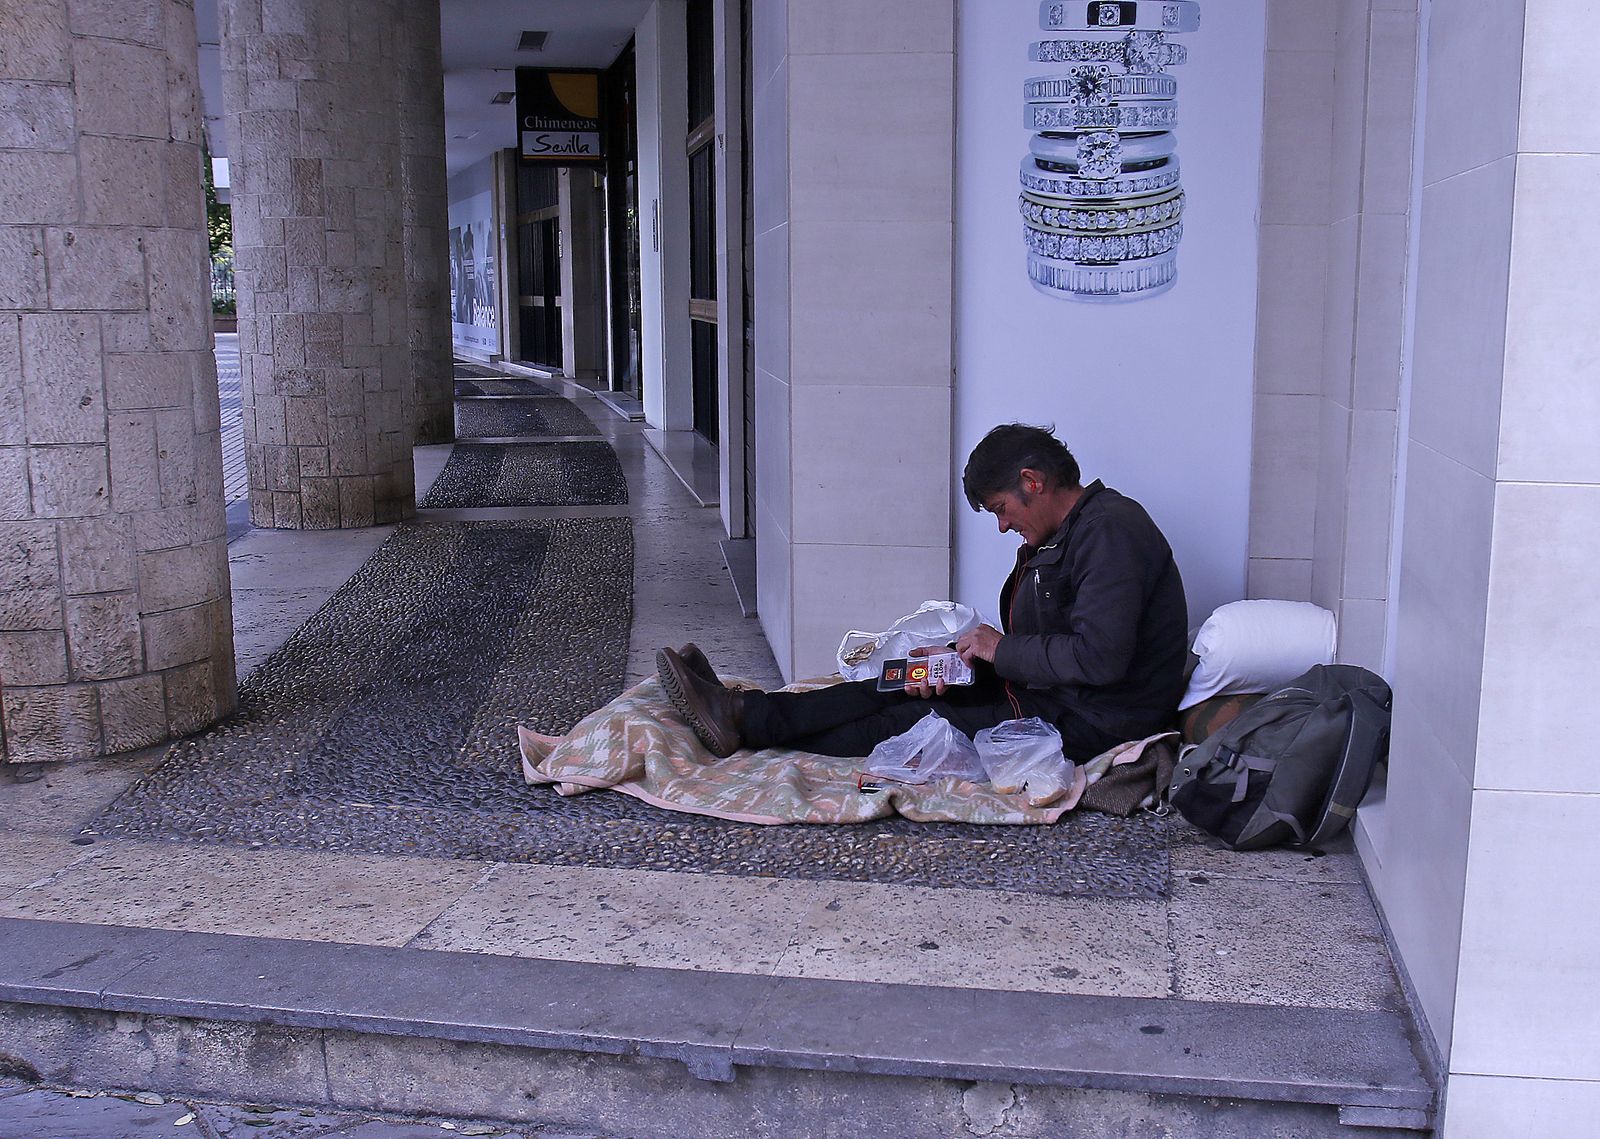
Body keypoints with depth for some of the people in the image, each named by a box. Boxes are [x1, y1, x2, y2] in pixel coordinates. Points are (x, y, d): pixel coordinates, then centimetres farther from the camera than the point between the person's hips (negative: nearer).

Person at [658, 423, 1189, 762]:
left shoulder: (1110, 531, -18)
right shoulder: (1064, 535, 14)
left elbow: (1100, 658, -28)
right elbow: (1036, 639, 11)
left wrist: (1003, 649, -16)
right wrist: (961, 659, -6)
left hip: (1088, 724, -9)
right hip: (1048, 694, 9)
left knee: (909, 723, -9)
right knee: (898, 689, 1)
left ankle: (744, 724, -3)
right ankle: (743, 714, -1)